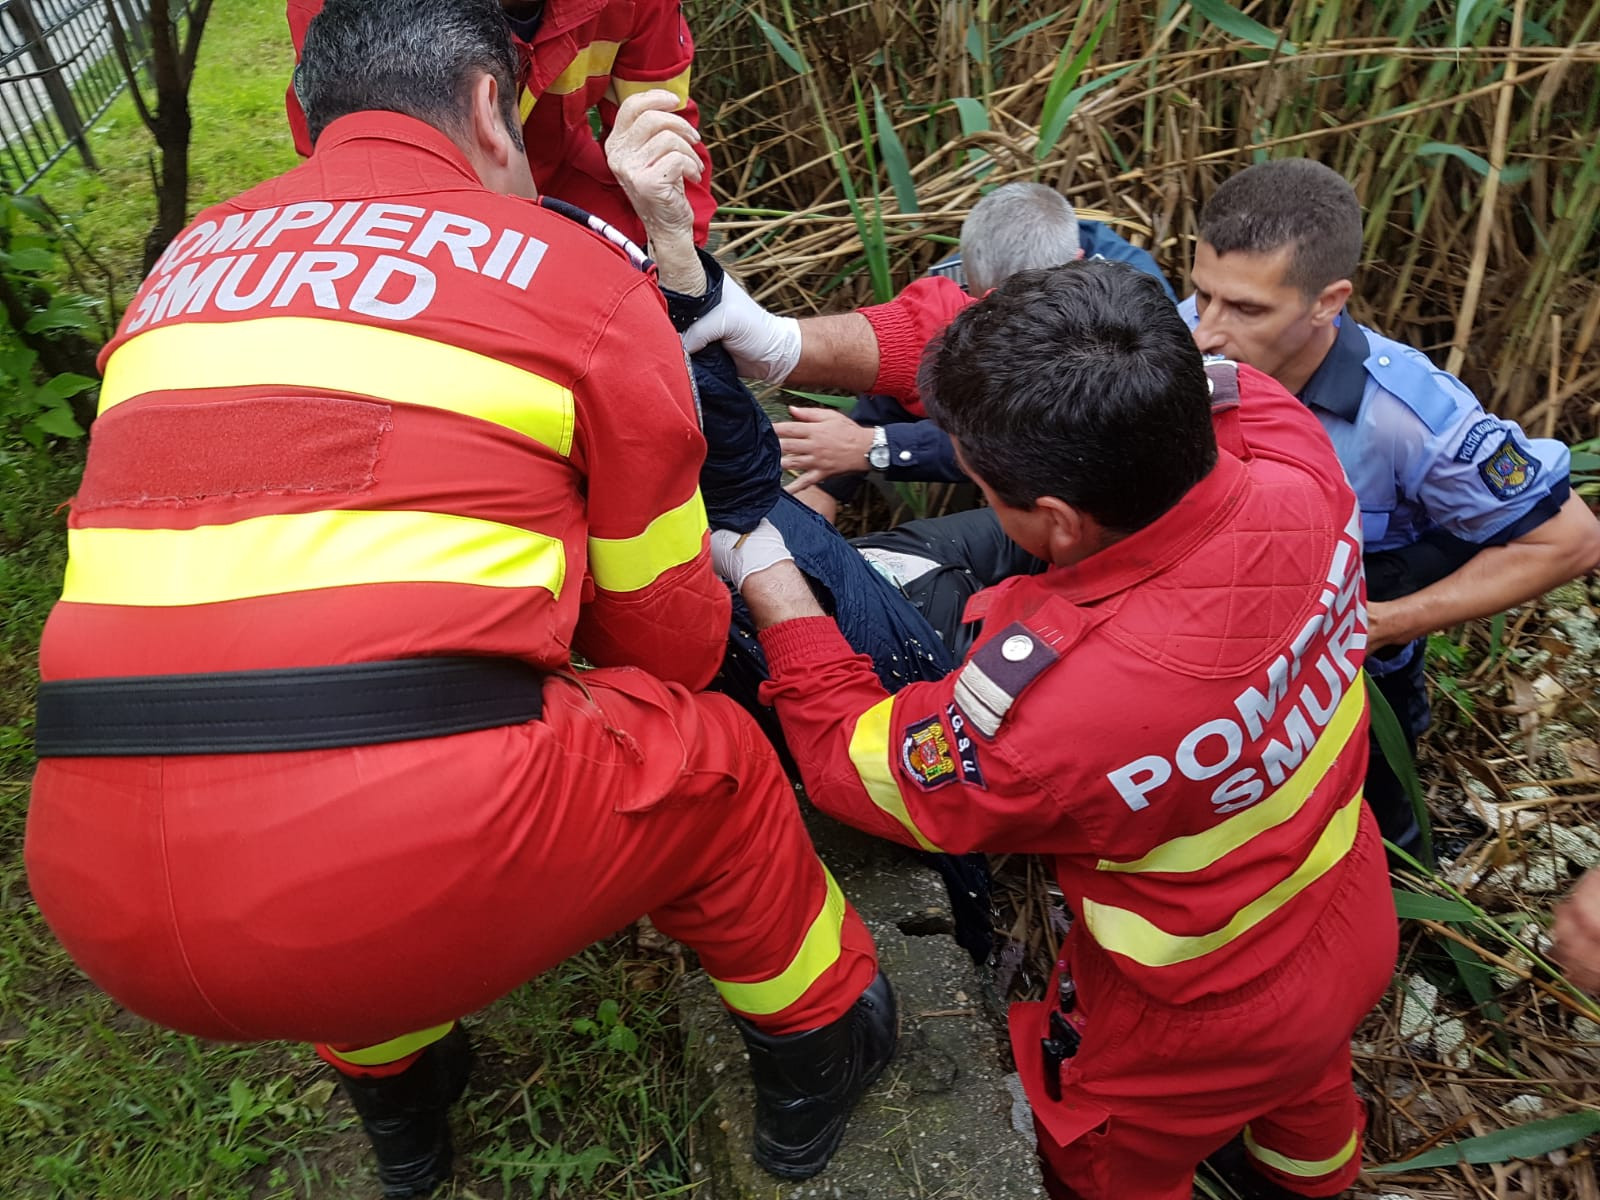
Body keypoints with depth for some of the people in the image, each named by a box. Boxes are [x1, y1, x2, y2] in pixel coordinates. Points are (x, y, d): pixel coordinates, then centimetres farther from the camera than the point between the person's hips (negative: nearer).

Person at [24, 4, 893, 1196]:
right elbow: (671, 640, 10)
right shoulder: (577, 272, 3)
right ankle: (814, 1063, 43)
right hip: (413, 858, -5)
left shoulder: (187, 264, 18)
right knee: (711, 760, 19)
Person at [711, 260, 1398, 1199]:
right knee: (1308, 1094, 41)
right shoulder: (1301, 468, -29)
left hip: (1202, 1037, -6)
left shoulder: (1041, 706, -47)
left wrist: (766, 575, -11)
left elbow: (847, 760, -24)